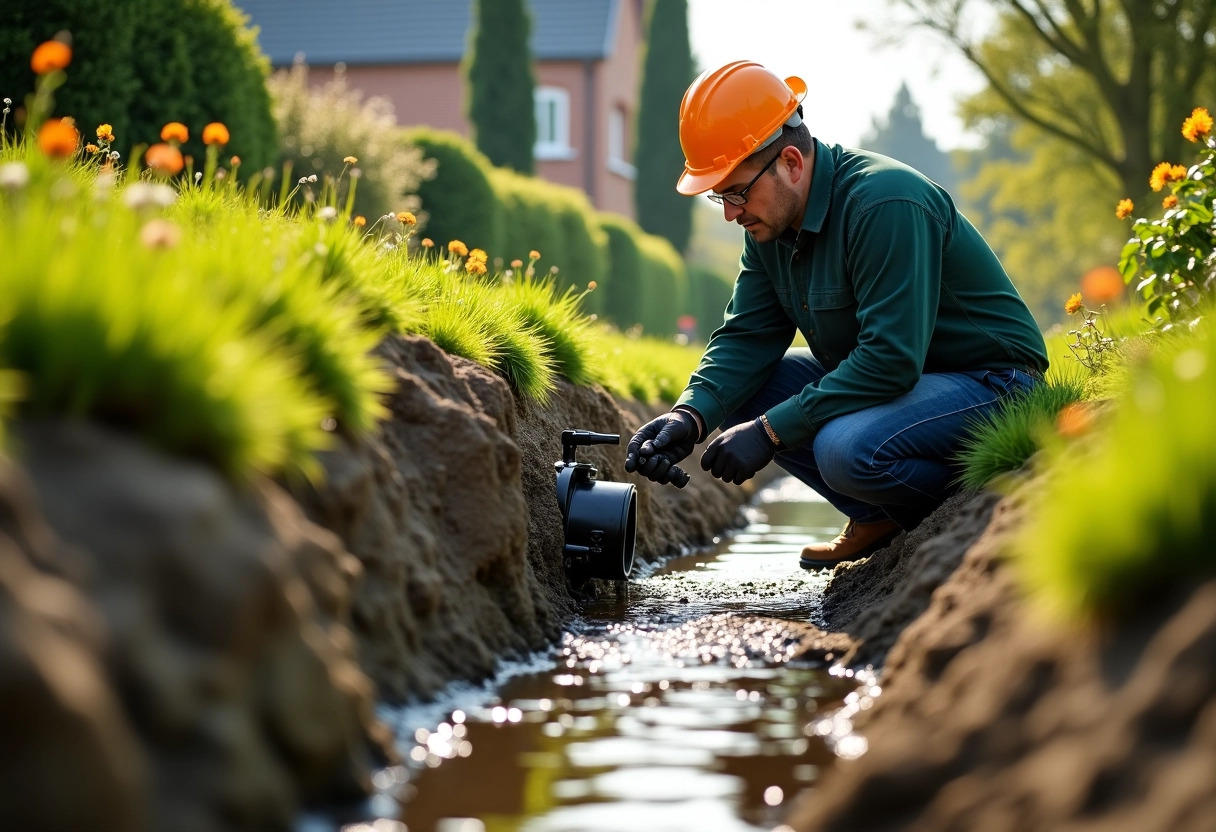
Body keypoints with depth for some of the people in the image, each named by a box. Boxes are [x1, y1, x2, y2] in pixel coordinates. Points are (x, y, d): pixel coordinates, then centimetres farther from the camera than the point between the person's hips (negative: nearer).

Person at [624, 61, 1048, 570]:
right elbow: (746, 338, 0)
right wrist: (689, 416, -20)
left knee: (848, 449, -35)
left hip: (987, 381, -9)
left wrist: (771, 430, -30)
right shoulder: (769, 223, 1)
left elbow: (891, 360, -32)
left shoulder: (884, 204, -27)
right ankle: (880, 520, 5)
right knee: (737, 394, -3)